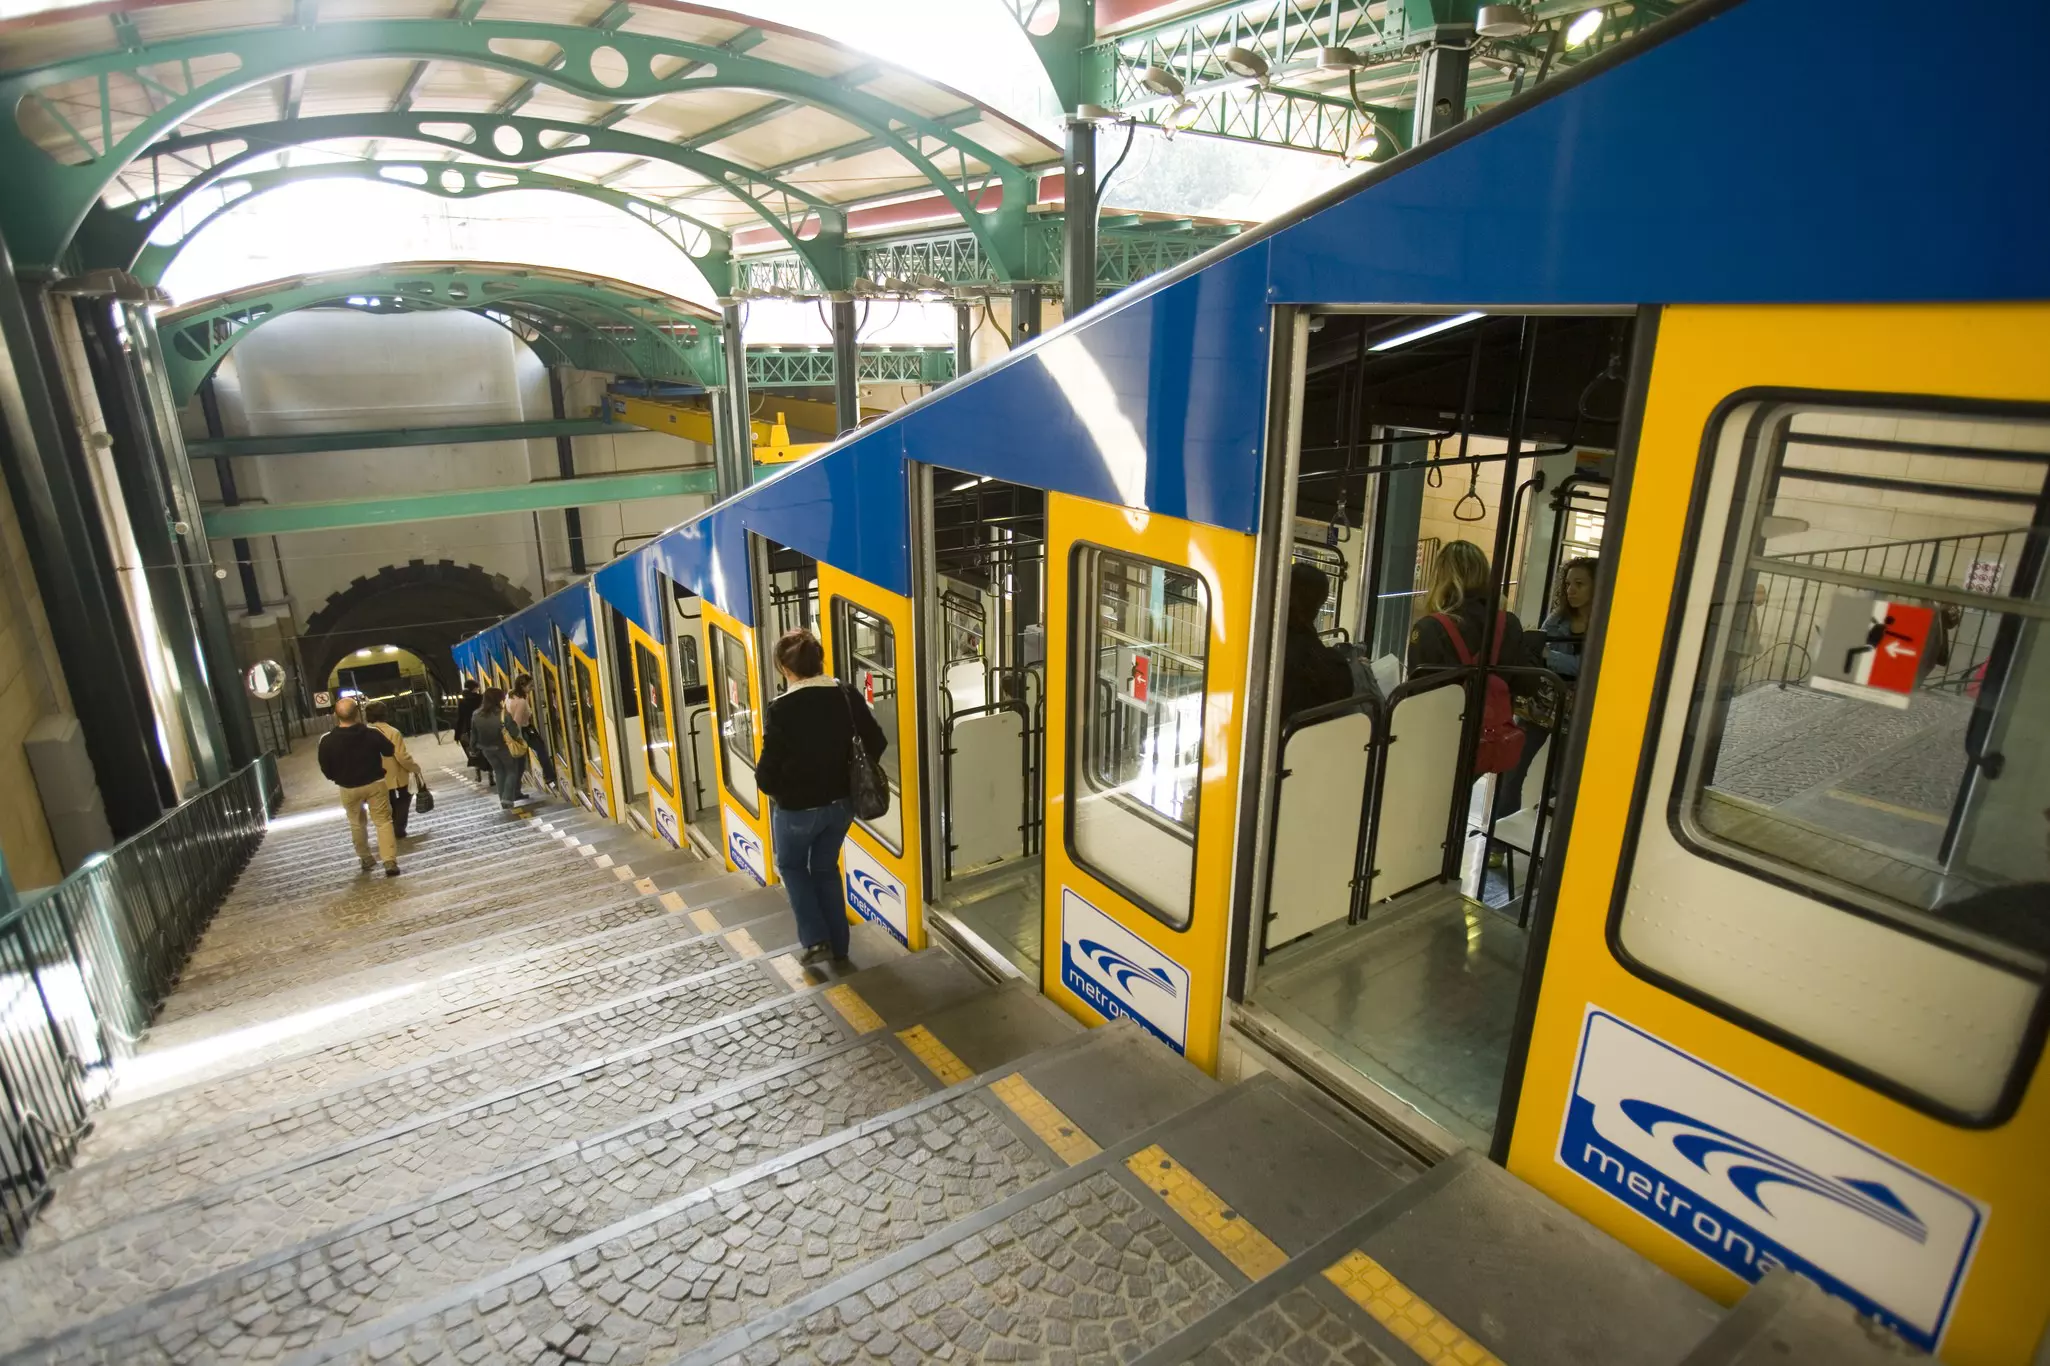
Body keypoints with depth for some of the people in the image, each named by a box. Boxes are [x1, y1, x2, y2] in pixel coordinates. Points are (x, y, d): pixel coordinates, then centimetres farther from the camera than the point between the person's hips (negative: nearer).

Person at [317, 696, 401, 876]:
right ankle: (390, 861, -8)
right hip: (375, 783, -1)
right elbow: (389, 751, 2)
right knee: (383, 821, 3)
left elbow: (326, 769, -4)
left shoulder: (327, 740, -15)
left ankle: (366, 859, 30)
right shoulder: (372, 733, -16)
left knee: (357, 824, 21)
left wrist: (339, 778, 16)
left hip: (348, 788, 1)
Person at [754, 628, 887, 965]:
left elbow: (768, 771, -18)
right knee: (825, 868, 23)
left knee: (791, 866, 22)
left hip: (797, 808, -4)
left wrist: (774, 789, 4)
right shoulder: (847, 696, -6)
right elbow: (876, 743, 1)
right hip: (840, 803, 5)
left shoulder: (782, 709, -20)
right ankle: (838, 945, 26)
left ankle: (815, 939, 13)